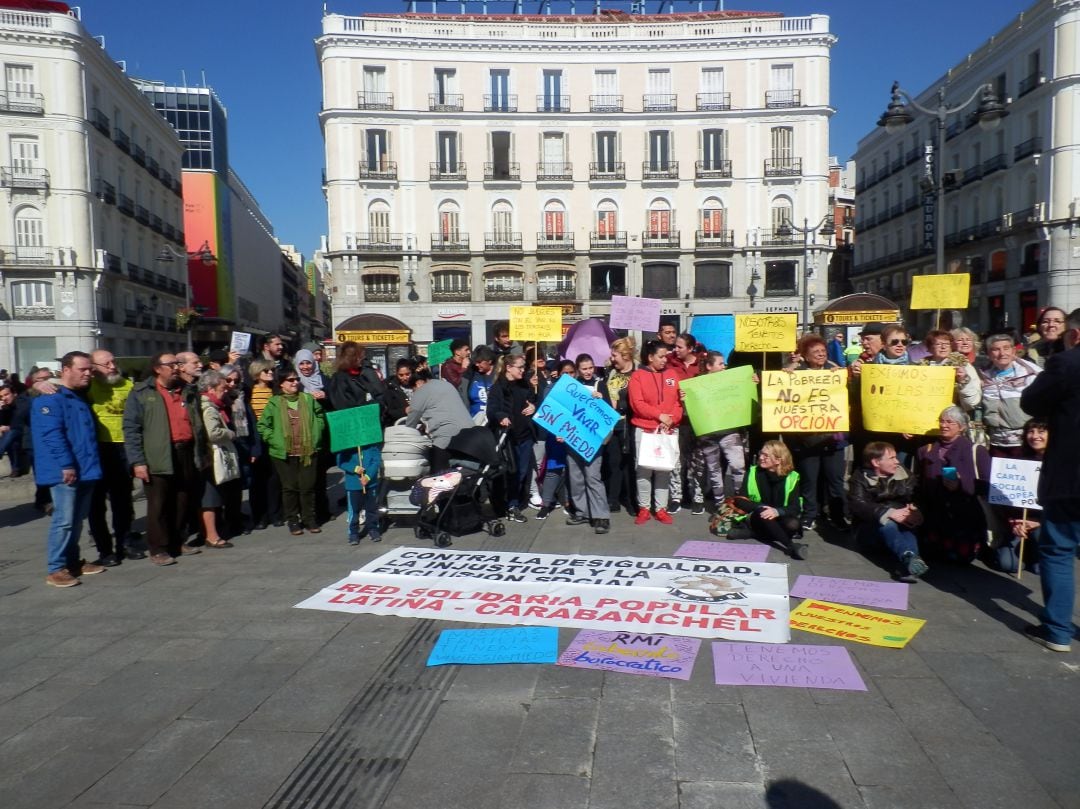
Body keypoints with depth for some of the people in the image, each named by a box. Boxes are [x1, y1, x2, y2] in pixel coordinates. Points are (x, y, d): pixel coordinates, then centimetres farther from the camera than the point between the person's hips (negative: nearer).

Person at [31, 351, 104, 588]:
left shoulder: (79, 398, 19)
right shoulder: (50, 399, -10)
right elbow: (52, 435, -19)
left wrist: (91, 464, 18)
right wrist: (66, 465, -23)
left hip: (85, 470, 9)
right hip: (65, 472, -9)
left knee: (77, 520, 15)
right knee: (64, 520, -6)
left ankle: (73, 561, 25)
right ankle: (56, 569, 1)